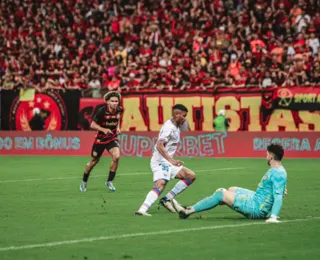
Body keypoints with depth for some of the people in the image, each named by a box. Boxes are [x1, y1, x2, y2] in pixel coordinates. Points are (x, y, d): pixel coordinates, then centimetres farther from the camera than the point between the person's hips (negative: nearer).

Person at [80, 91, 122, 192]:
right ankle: (84, 182, 35)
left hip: (112, 138, 2)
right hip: (100, 138, -2)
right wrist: (103, 129, -27)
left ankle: (109, 181, -7)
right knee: (94, 161, 10)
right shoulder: (101, 111, -21)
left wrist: (118, 127, 2)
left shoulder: (118, 110, -9)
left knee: (116, 156, -24)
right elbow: (93, 124, -14)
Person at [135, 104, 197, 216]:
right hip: (161, 162, -10)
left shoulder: (175, 127, 16)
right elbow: (159, 145, -23)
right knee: (160, 184, -30)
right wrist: (171, 160, -26)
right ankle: (142, 210, -42)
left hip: (168, 162, 10)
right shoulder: (169, 127, -14)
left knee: (191, 176, 10)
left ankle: (167, 199, 6)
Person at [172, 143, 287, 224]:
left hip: (257, 208, -10)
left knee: (221, 194, -10)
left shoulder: (278, 174, -23)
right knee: (231, 190, 24)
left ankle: (188, 211, 1)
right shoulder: (275, 170, 7)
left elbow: (278, 196, -31)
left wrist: (273, 217, -39)